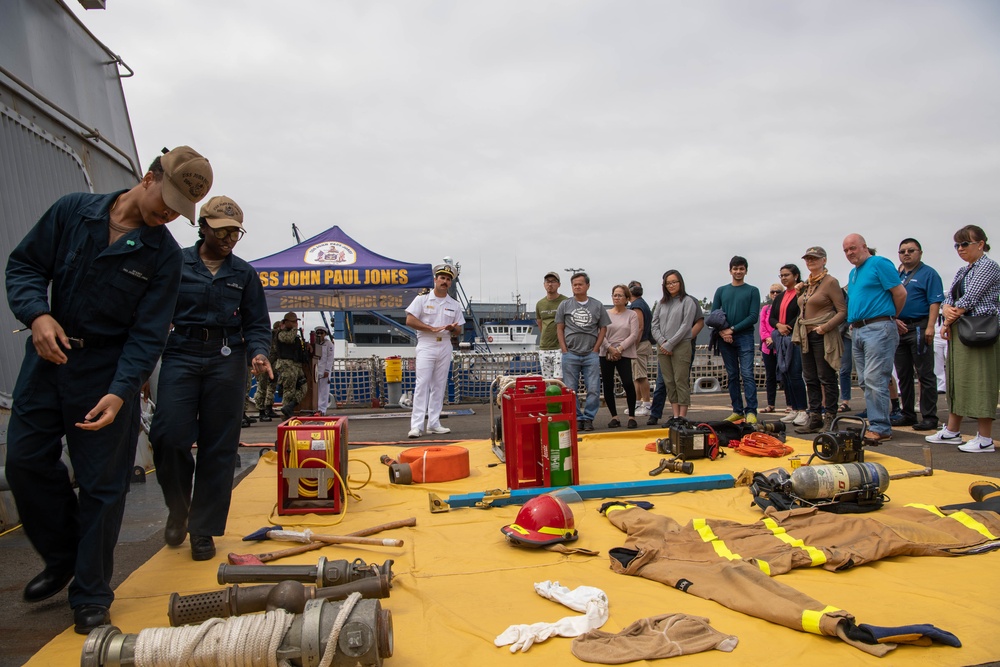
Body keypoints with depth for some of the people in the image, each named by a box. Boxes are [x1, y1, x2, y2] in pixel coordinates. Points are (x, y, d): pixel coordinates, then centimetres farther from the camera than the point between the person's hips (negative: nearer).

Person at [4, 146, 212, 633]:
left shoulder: (165, 257, -8)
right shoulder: (72, 211, -2)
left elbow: (148, 334, -11)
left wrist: (120, 392, -23)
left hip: (108, 372, -3)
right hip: (47, 357, 3)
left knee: (102, 483, 1)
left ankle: (91, 596, 16)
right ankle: (62, 560, 32)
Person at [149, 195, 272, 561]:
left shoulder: (244, 273, 11)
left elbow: (257, 324, 11)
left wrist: (257, 352, -9)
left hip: (226, 361, 1)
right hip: (181, 356, -1)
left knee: (219, 447, 1)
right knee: (168, 435, -12)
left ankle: (203, 529, 14)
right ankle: (178, 506, 18)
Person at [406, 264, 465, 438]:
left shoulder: (454, 305, 13)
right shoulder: (422, 299, 2)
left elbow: (459, 331, 13)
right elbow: (410, 320, -7)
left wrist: (453, 329, -12)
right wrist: (432, 328, -15)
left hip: (445, 346, 5)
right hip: (426, 345, -4)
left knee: (439, 386, 5)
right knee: (422, 384, -12)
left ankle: (433, 423, 11)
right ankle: (417, 425, -13)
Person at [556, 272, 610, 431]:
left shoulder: (597, 306, 7)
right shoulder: (565, 305, 7)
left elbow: (603, 328, 9)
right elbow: (559, 329, 7)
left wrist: (595, 349, 0)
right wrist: (565, 351, -1)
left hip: (591, 354, 0)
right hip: (570, 354, 0)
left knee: (593, 389, -2)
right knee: (570, 389, 2)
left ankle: (588, 418, 10)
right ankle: (576, 418, 12)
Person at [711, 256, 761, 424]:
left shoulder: (752, 291, 6)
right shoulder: (721, 291, 13)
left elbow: (753, 316, -3)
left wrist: (732, 329, -11)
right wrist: (722, 332, -8)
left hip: (745, 336, -3)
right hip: (725, 339, 3)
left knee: (747, 374, -11)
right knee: (732, 376, 6)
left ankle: (751, 411, -10)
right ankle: (737, 411, 11)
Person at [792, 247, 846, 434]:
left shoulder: (830, 282, -7)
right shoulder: (806, 284, 15)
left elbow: (843, 311, -11)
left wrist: (825, 327, -22)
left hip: (824, 337, -8)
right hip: (806, 337, 8)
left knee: (827, 379, -3)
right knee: (810, 379, 9)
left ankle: (829, 420, 2)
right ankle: (814, 418, 15)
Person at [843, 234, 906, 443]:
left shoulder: (879, 264, -5)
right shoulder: (853, 273, 21)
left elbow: (900, 293, -8)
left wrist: (891, 317, 4)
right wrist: (854, 322, 16)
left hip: (878, 329, -9)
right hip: (857, 331, 9)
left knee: (874, 380, -12)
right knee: (866, 382, 8)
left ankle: (880, 428, -8)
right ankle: (877, 425, 14)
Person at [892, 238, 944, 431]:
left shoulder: (928, 274, -2)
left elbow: (935, 302, -11)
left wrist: (930, 327, -19)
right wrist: (895, 320, 3)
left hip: (919, 327, -7)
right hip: (899, 328, 7)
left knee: (925, 375, -4)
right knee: (903, 375, 11)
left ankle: (929, 417, 1)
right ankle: (907, 414, 19)